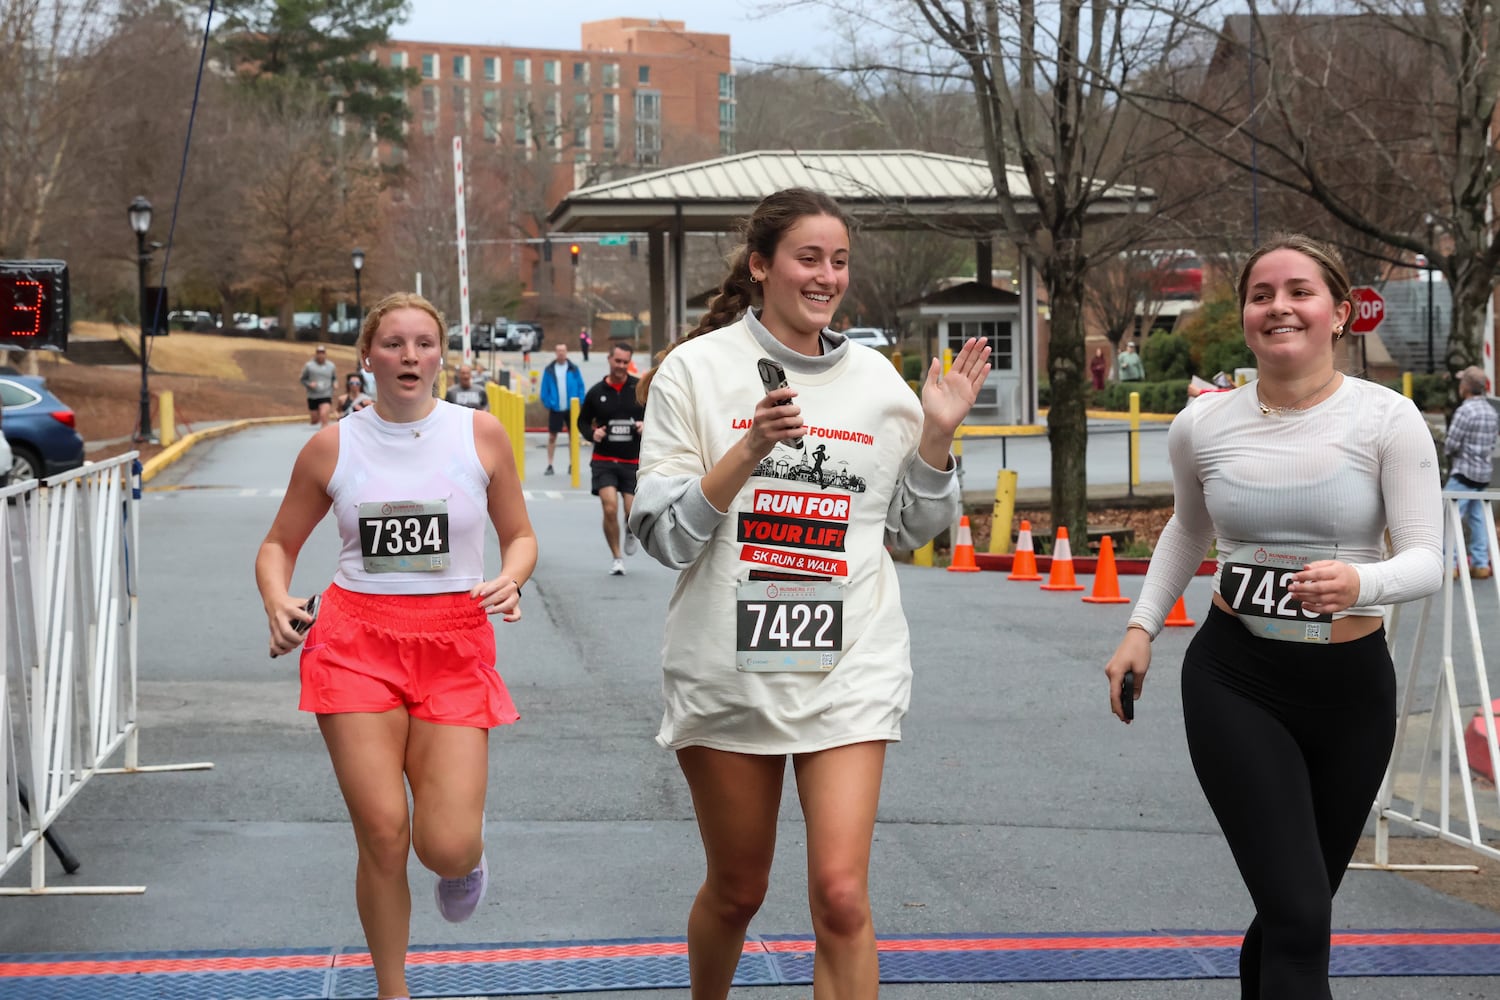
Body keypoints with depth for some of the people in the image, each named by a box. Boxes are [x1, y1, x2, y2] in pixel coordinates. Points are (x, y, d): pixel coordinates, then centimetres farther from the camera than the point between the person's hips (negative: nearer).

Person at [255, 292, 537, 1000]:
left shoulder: (480, 434, 3)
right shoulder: (333, 446, 4)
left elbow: (520, 535, 13)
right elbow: (279, 544, 13)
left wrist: (510, 581, -10)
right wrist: (278, 603, -8)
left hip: (455, 645, 0)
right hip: (356, 640, 0)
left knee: (445, 850, -10)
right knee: (383, 837, -6)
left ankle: (467, 848, 30)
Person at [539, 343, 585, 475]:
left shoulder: (573, 369, -1)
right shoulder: (549, 370, -1)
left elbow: (580, 387, 1)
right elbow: (545, 389, 2)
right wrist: (546, 404, -5)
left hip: (571, 408, 0)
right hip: (556, 409, 0)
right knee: (552, 436, 4)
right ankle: (549, 465, 12)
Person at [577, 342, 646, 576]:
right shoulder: (596, 392, 2)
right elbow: (583, 420, 14)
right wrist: (591, 433, -6)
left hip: (632, 461, 0)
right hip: (604, 461, 0)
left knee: (633, 513, -3)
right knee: (610, 508, -14)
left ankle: (630, 531, 37)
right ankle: (617, 558, 5)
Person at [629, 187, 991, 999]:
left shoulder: (875, 379, 6)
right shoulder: (696, 370, -3)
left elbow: (910, 529, 16)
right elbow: (664, 534, -9)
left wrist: (937, 435, 0)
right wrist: (750, 449, -20)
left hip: (850, 666, 1)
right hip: (726, 666, -1)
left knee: (841, 897, -12)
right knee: (736, 890, 13)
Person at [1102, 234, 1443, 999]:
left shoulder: (1386, 420, -9)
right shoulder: (1202, 426, -1)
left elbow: (1426, 561, -14)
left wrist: (1361, 583, -35)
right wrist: (1141, 628, 12)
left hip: (1352, 688, 1)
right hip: (1236, 684, 0)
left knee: (1296, 913, 13)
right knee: (1299, 916, -15)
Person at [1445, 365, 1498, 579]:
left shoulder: (1465, 410, -17)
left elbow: (1451, 445, -15)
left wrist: (1447, 449, 5)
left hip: (1463, 473, -8)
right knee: (1477, 517, 13)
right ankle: (1481, 564, 13)